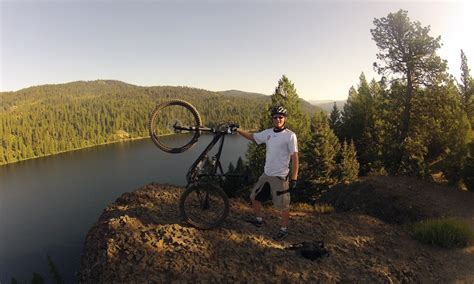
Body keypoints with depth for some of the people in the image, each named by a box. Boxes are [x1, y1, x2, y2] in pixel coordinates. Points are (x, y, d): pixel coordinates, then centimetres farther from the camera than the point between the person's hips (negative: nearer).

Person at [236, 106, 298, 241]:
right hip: (266, 174, 7)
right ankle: (259, 219, 39)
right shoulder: (268, 133, 4)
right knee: (255, 197, 17)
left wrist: (294, 179, -14)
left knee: (283, 206, 6)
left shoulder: (290, 135, -13)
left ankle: (284, 229, 27)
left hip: (280, 177, -6)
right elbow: (252, 136, 18)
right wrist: (237, 130, 7)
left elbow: (295, 158, -13)